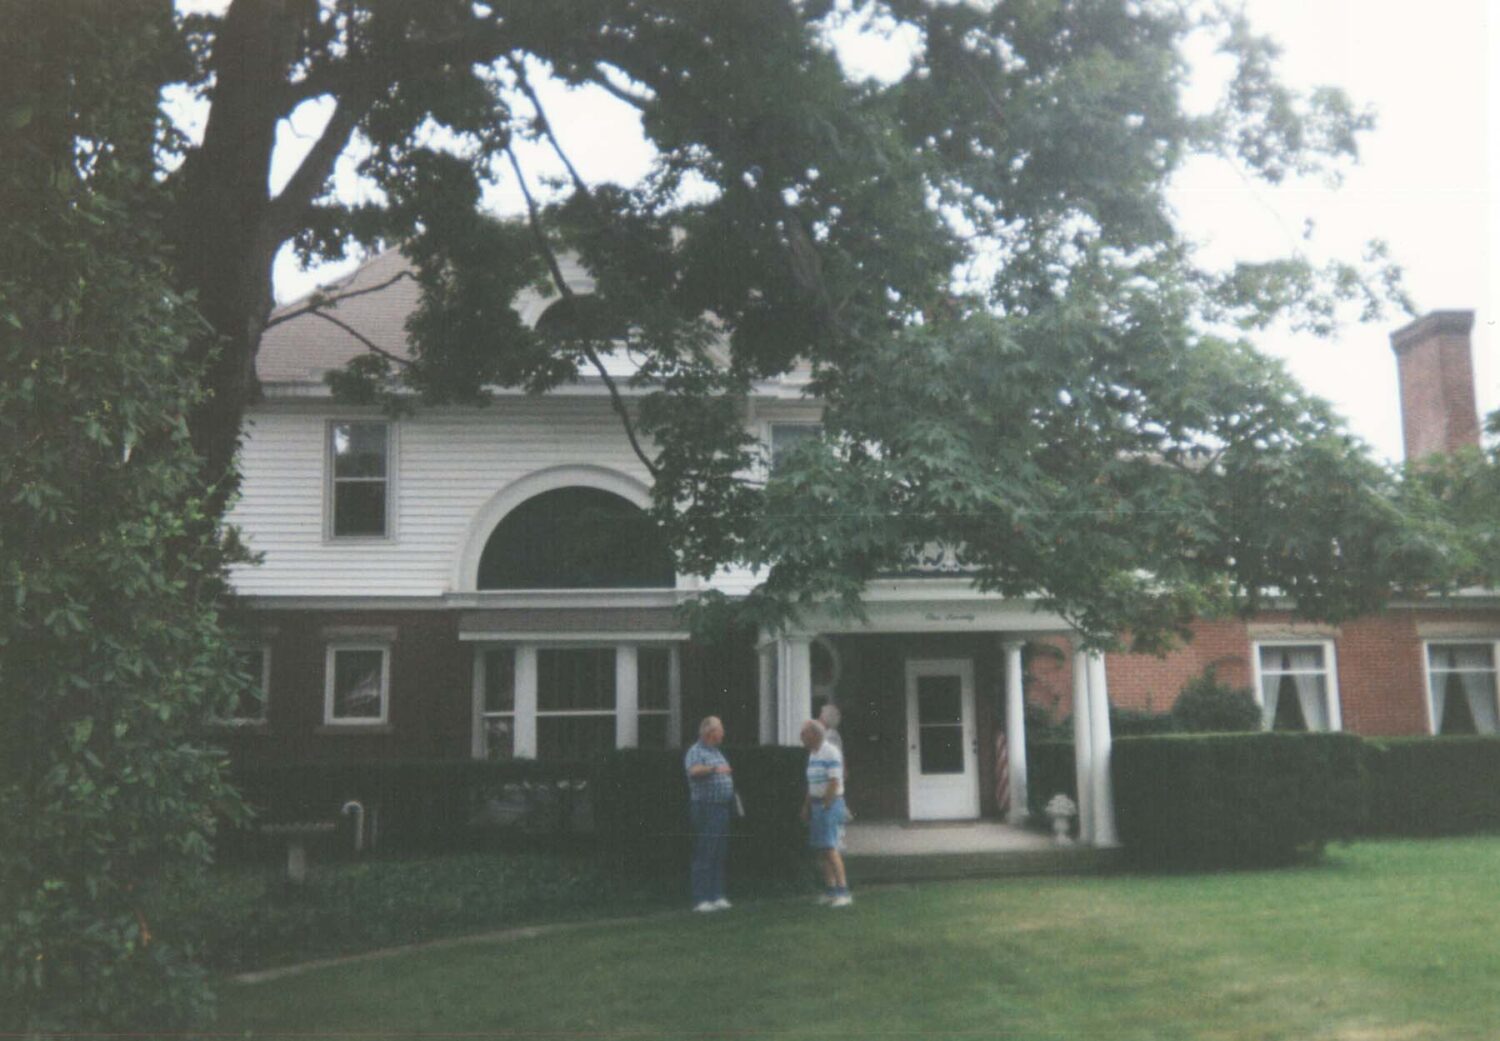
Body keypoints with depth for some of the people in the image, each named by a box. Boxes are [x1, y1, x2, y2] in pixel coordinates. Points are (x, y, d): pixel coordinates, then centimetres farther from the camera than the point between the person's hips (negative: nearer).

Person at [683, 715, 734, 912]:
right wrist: (714, 768, -39)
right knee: (704, 855, -8)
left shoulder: (717, 752, 19)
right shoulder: (695, 752, -9)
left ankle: (717, 896, 15)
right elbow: (693, 771, -28)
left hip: (722, 808, 9)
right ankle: (701, 900, -5)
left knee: (720, 855, 10)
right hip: (706, 808, -9)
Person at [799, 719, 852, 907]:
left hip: (830, 803, -9)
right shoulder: (812, 754, 15)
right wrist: (806, 806, 17)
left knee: (829, 847, -13)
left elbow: (834, 782, -18)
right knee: (821, 849, 8)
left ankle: (843, 891, -12)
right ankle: (830, 890, 13)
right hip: (816, 804, 9)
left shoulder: (830, 753, -14)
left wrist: (826, 806, -17)